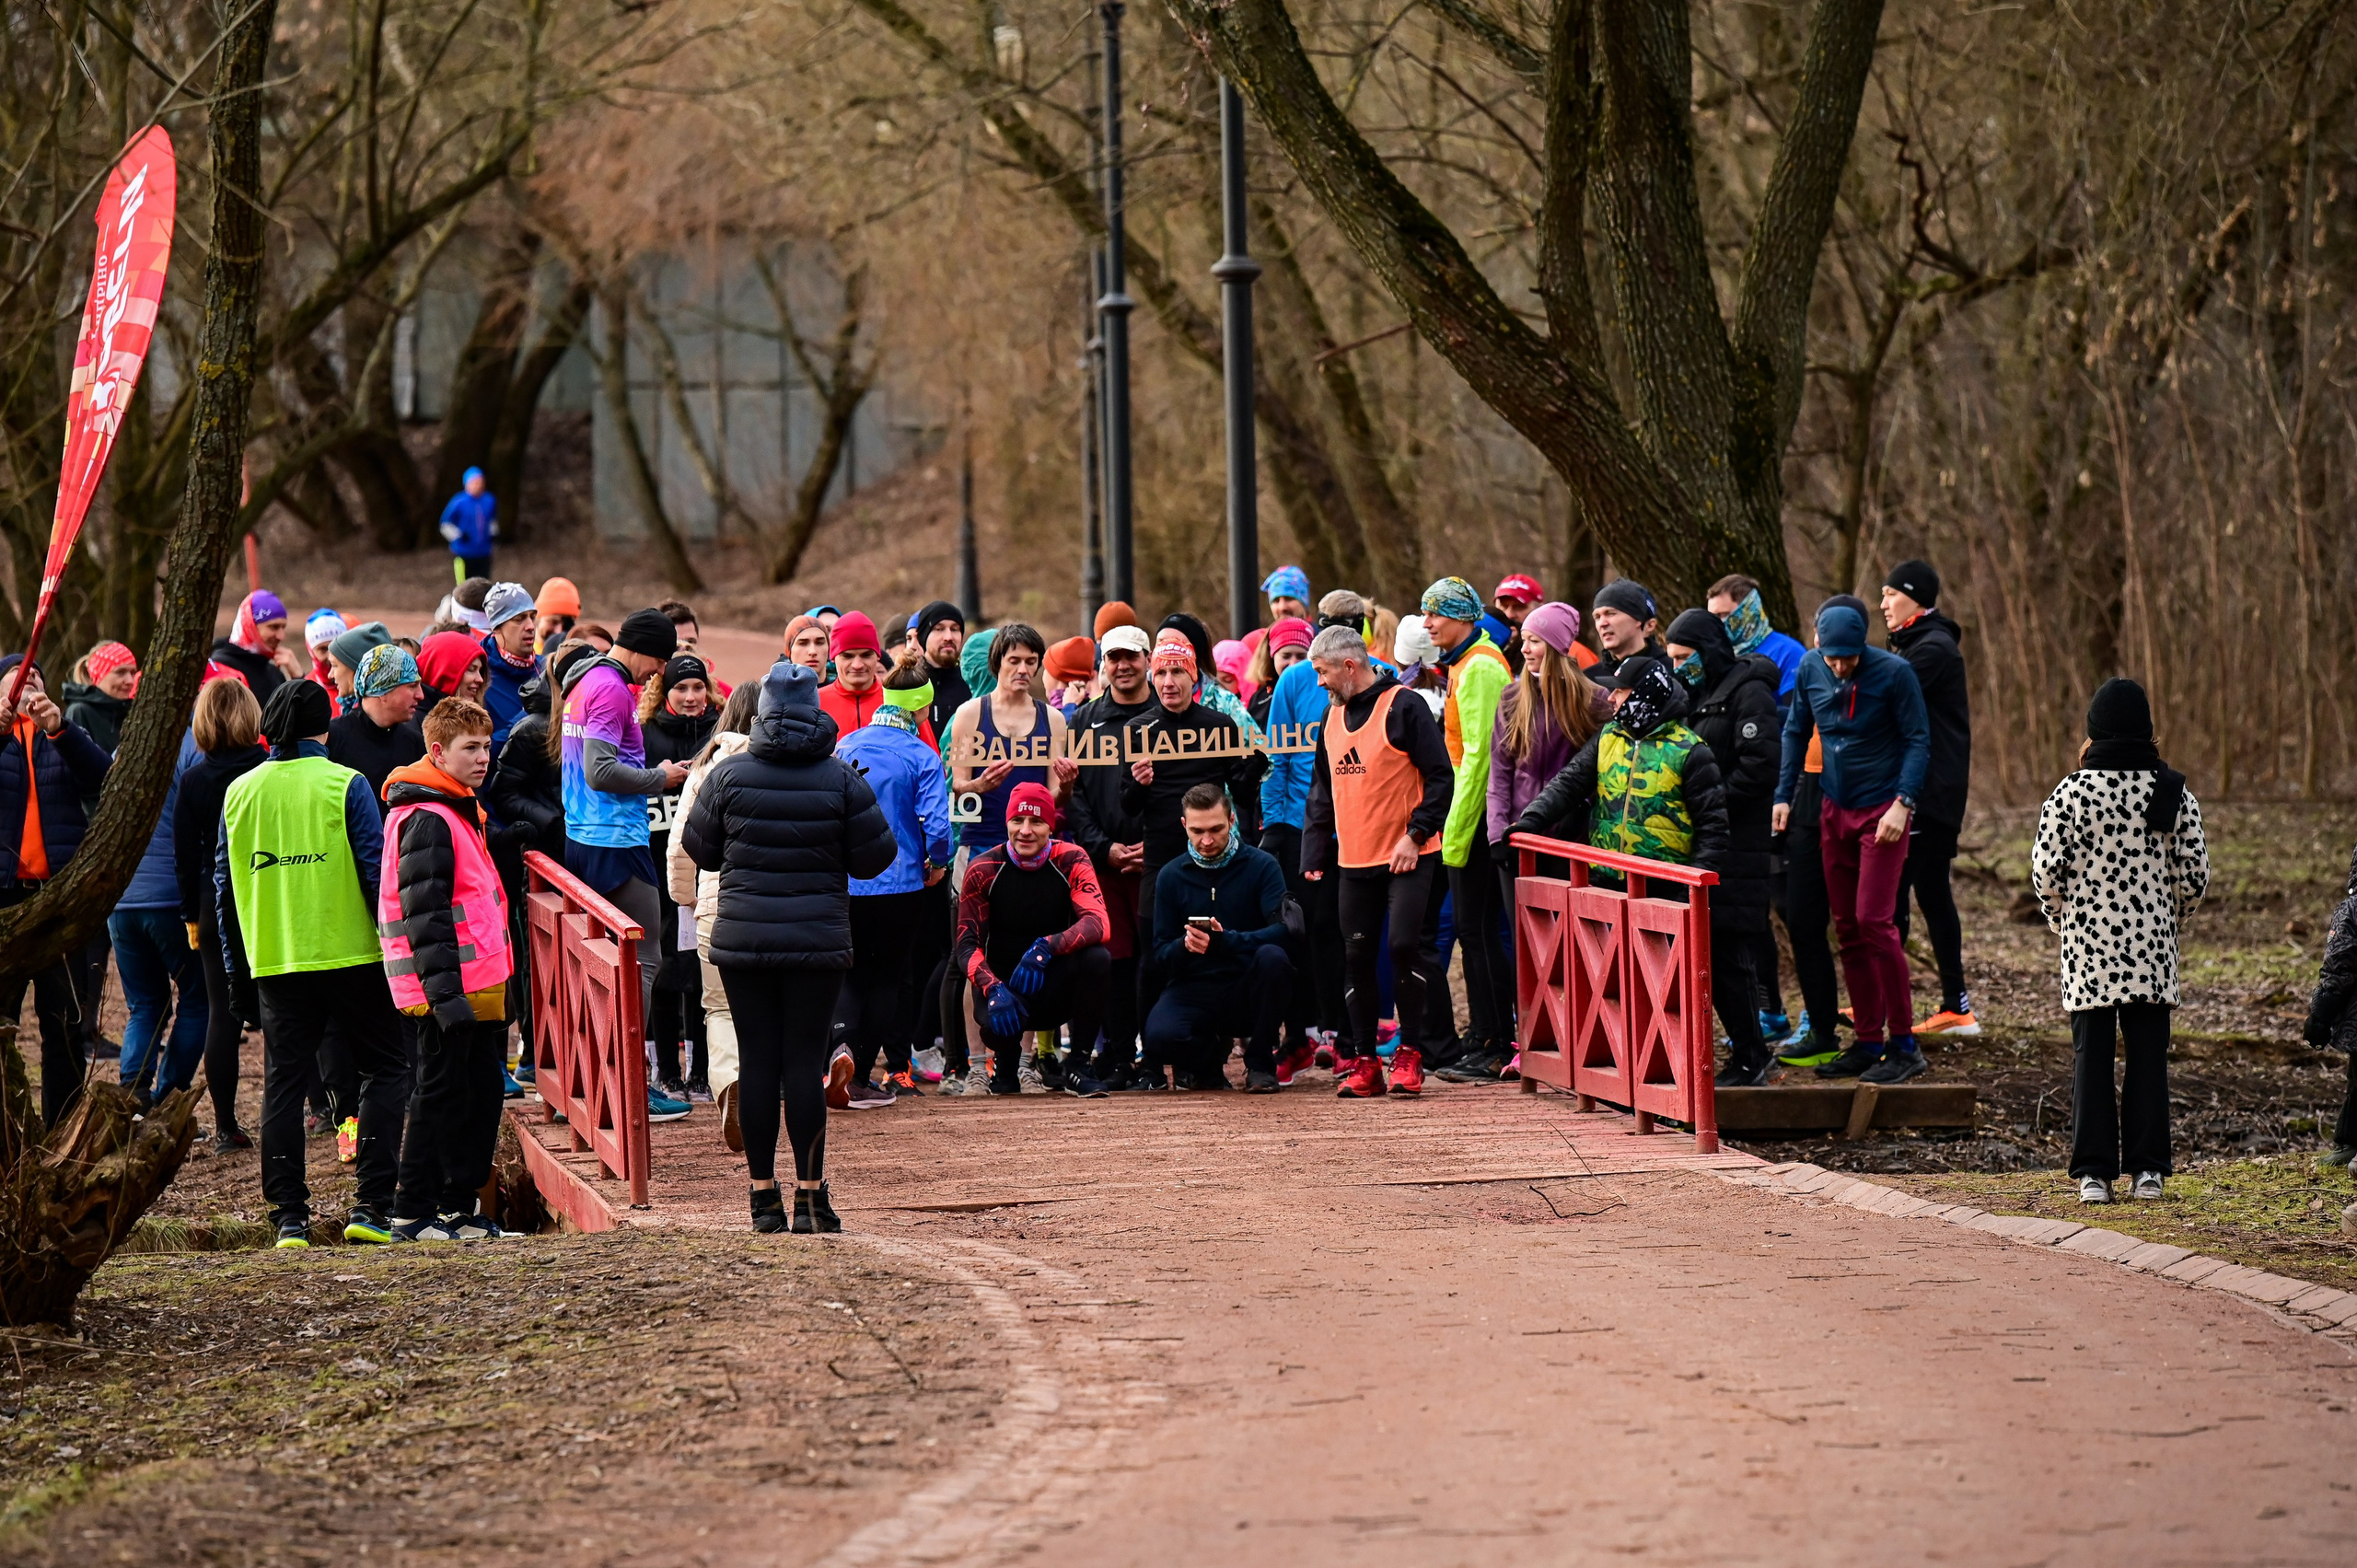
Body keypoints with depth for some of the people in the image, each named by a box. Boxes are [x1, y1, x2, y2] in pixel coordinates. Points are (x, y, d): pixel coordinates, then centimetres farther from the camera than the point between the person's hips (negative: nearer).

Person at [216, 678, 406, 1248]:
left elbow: (224, 881, 11)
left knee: (283, 1084, 8)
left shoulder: (240, 793, 6)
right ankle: (372, 1206, -5)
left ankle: (289, 1217, 5)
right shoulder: (345, 785, -6)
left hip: (274, 962, 3)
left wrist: (236, 959, 20)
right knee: (385, 1072, 6)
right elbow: (377, 872, -8)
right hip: (351, 955, -3)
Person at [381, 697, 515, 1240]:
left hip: (478, 986, 10)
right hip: (450, 988, -10)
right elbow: (424, 915, -21)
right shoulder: (427, 819, -15)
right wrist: (444, 992, -25)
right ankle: (413, 1214, 1)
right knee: (440, 1095, -5)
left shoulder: (462, 811, 18)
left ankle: (461, 1208, 21)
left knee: (481, 1092, 14)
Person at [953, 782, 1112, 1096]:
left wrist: (1045, 948, -40)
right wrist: (993, 989, -31)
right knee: (996, 1021, -36)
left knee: (1097, 958, -31)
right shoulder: (983, 870, -8)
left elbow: (1097, 924, -23)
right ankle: (1006, 1065, 6)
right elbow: (967, 946, -12)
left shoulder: (1071, 861, -8)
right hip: (1005, 983, -1)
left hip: (1058, 986, 1)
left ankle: (1077, 1068, -14)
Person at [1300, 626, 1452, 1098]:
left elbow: (1441, 776, -10)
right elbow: (1322, 789, 21)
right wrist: (1315, 851, 14)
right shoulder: (1332, 716, 13)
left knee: (1405, 945, -14)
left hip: (1408, 859, -7)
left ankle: (1409, 1054, -3)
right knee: (1357, 957, 5)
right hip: (1354, 861, 7)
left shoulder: (1403, 707, -9)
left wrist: (1415, 835, -17)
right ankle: (1363, 1062, 10)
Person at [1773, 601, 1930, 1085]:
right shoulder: (1810, 669, 1)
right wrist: (1783, 795, 7)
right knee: (1847, 927, 7)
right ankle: (1868, 1041, 14)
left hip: (1883, 811, -6)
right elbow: (1795, 732, 13)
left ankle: (1903, 1044, -6)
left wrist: (1903, 803, -18)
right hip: (1835, 810, 6)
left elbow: (1918, 741, -9)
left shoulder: (1893, 673, -14)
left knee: (1873, 921, -13)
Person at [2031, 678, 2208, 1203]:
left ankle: (2094, 1171, 2)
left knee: (2091, 1054, 4)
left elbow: (2046, 871, -7)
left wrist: (2060, 918, 11)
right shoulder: (2174, 792, -2)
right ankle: (2148, 1166, 7)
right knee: (2148, 1052, 8)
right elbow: (2195, 874, 0)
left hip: (2088, 943, -1)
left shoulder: (2071, 792, -7)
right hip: (2153, 944, 1)